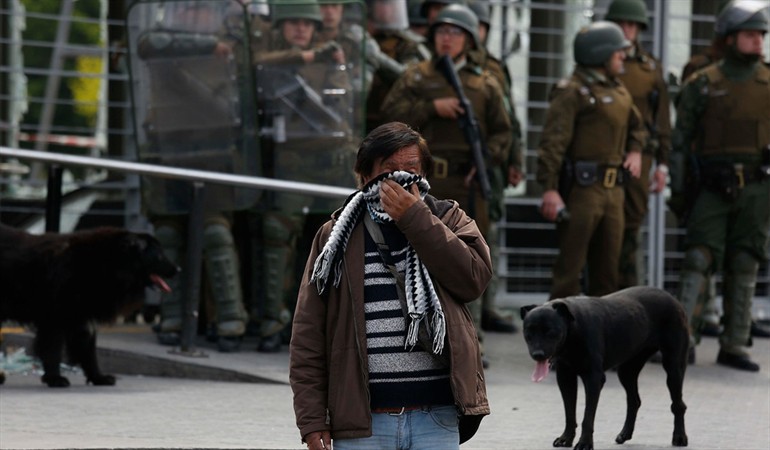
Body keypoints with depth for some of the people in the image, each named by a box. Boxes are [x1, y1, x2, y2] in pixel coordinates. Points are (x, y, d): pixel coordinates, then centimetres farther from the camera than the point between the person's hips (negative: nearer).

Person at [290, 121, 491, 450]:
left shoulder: (447, 220, 10)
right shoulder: (337, 237, 7)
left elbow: (476, 275, -11)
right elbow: (308, 336, 5)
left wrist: (415, 219, -10)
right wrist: (312, 420, -3)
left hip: (436, 421, 0)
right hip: (363, 423, 0)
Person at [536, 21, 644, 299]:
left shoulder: (619, 92, 17)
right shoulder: (572, 92, -9)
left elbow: (636, 126, 35)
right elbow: (552, 141, -16)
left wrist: (635, 151, 13)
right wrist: (550, 188, -24)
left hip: (613, 190, 8)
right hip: (581, 189, -8)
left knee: (608, 265, 11)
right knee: (570, 264, -6)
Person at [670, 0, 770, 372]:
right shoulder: (702, 84, 1)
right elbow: (681, 137, 4)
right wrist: (677, 188, 0)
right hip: (712, 188, -2)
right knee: (699, 260, -10)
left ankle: (734, 346, 9)